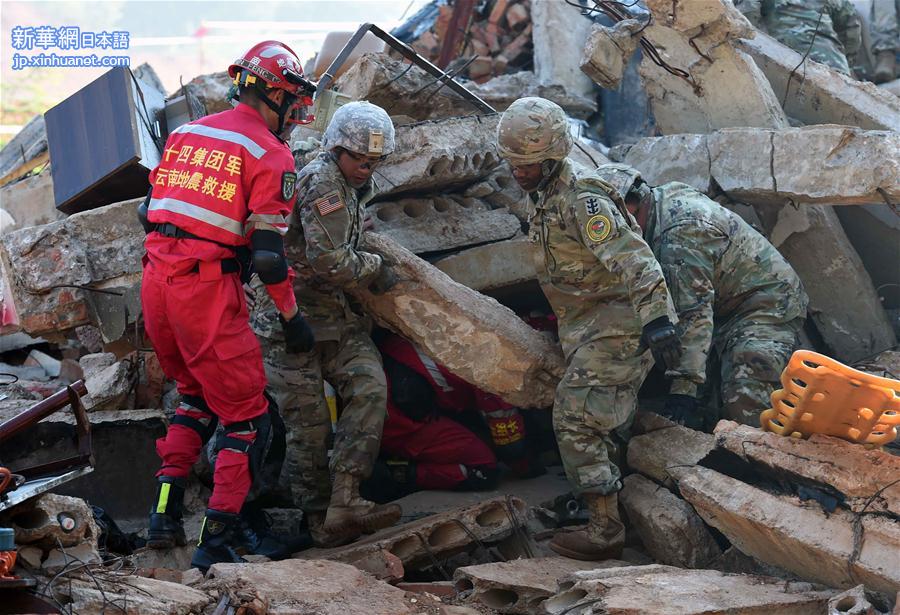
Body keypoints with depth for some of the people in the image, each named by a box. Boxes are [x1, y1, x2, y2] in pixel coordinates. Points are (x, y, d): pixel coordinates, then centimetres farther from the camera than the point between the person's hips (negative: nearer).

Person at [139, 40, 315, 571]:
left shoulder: (186, 133, 15)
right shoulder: (271, 155, -6)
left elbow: (151, 212, 17)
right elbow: (267, 250, -11)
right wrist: (292, 316, -2)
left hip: (156, 280, 7)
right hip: (208, 290, -7)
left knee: (198, 397, 26)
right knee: (246, 417, 4)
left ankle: (165, 515, 17)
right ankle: (218, 542, -2)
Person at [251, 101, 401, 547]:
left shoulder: (356, 185, 16)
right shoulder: (321, 181, -16)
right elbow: (328, 261, -24)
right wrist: (374, 271, -10)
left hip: (337, 316, 8)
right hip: (292, 318, -8)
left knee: (369, 388, -14)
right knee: (309, 422, -5)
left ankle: (344, 502, -19)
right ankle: (320, 519, 7)